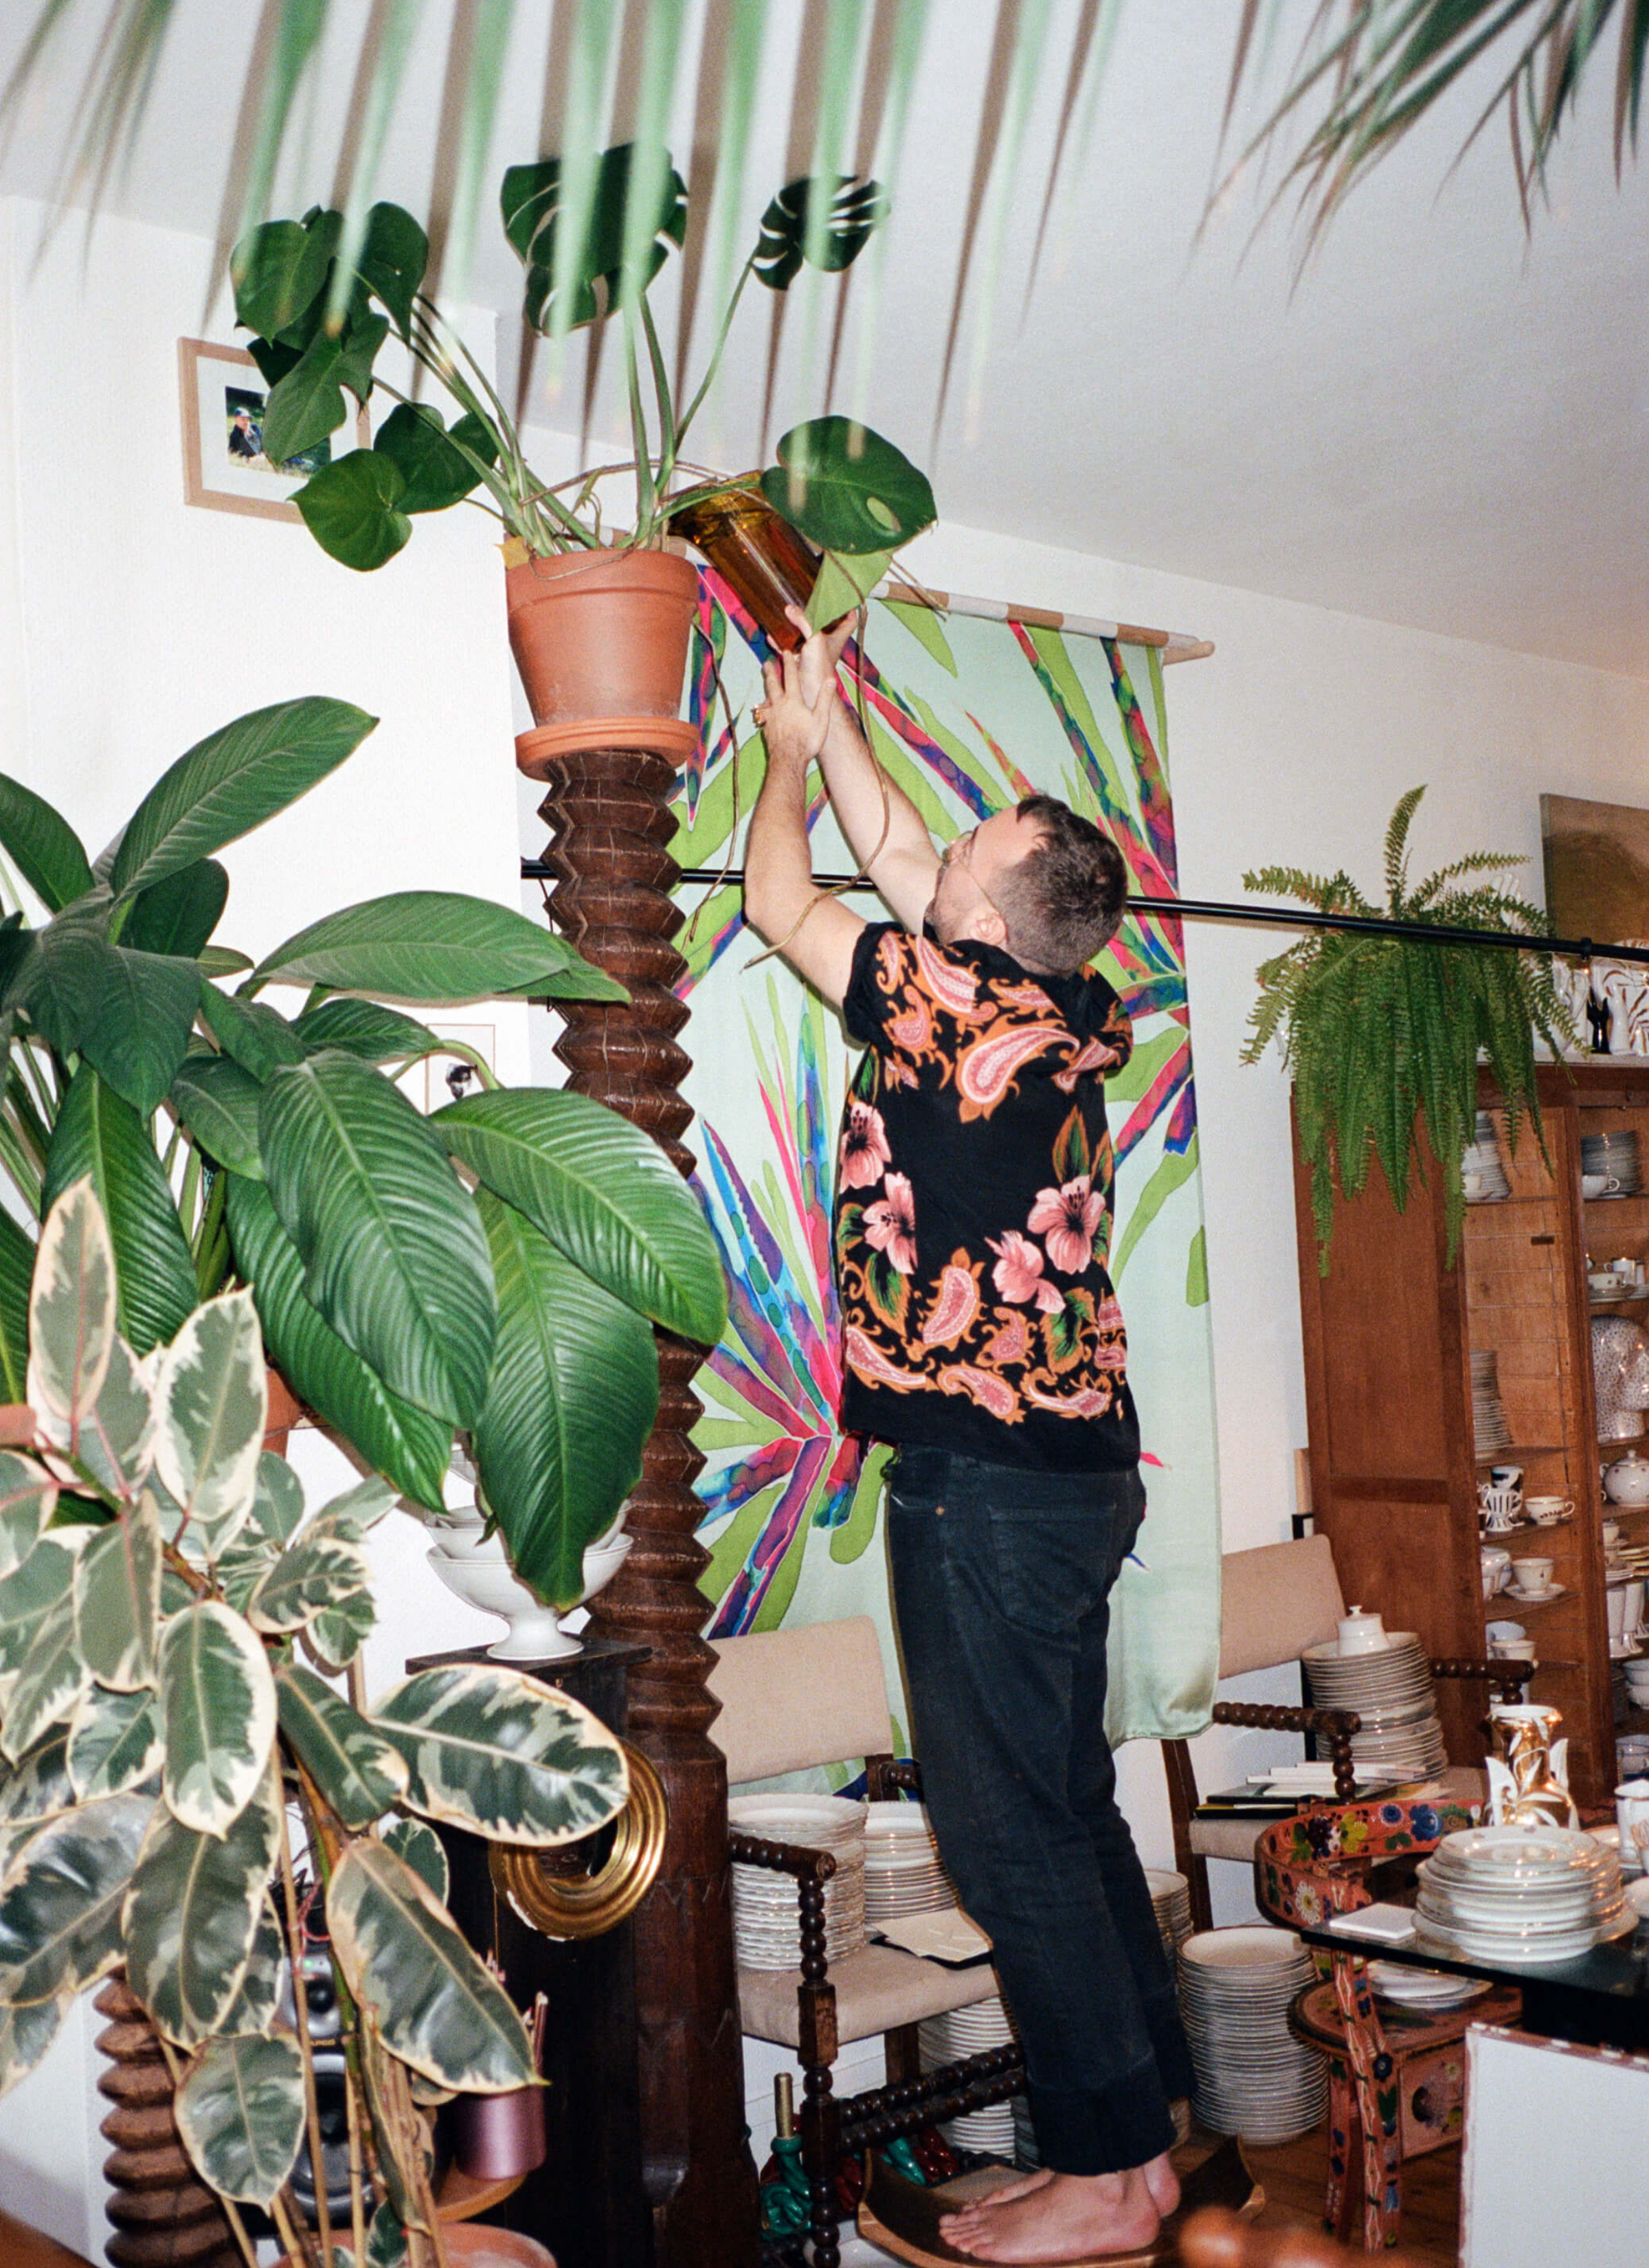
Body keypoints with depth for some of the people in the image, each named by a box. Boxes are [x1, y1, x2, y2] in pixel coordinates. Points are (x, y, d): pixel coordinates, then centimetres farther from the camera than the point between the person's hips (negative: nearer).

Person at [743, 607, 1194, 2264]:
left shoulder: (959, 1010, -17)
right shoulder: (1051, 1009, 6)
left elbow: (780, 900, -3)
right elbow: (896, 859, 19)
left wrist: (790, 752, 14)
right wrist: (829, 719, 26)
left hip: (988, 1481, -9)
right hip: (1068, 1460, 9)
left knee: (1009, 1834, 1)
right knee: (1067, 1812, 16)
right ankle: (1136, 2132, 26)